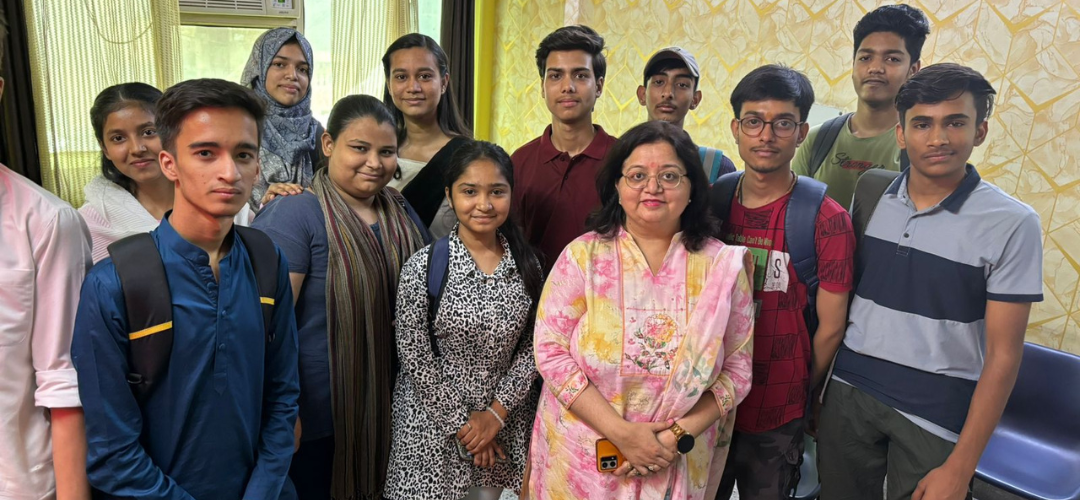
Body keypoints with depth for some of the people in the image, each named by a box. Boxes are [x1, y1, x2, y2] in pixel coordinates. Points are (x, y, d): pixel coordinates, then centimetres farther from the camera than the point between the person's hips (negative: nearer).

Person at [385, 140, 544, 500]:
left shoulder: (527, 266, -4)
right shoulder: (424, 266, -14)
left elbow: (531, 346, -2)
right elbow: (414, 353, -12)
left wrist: (497, 412, -11)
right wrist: (460, 422, -10)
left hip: (503, 421, 3)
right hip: (433, 422, -3)